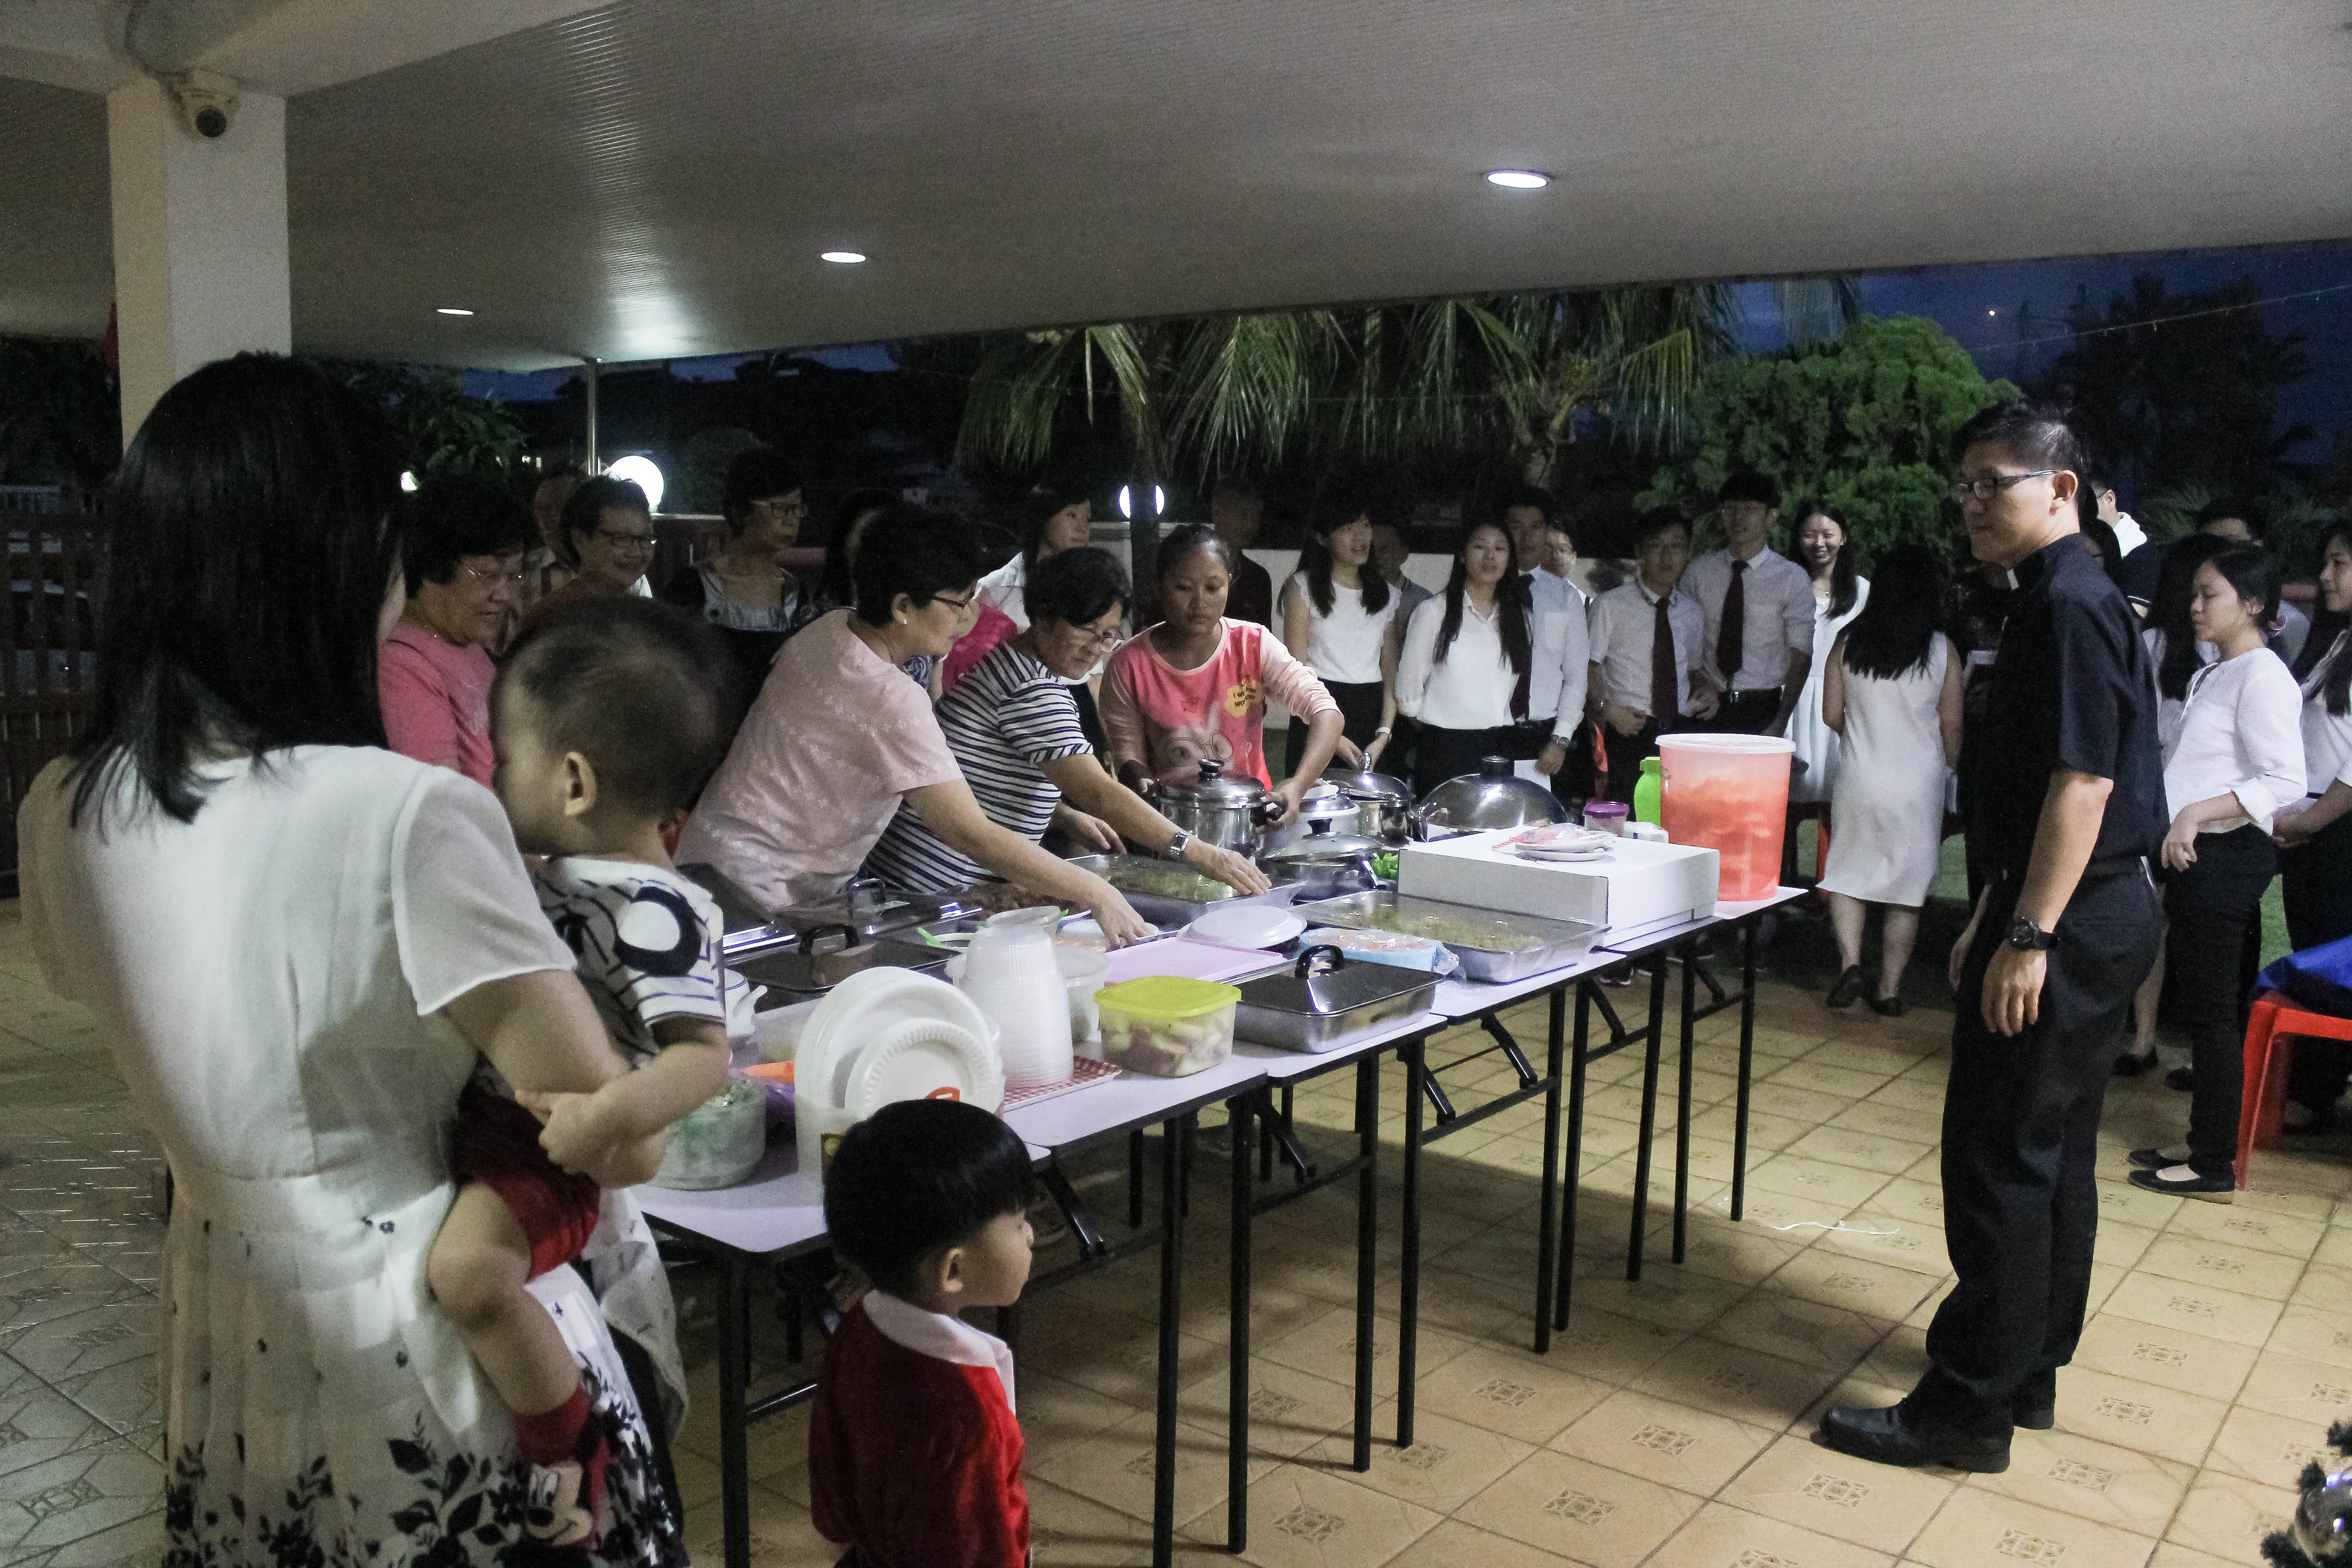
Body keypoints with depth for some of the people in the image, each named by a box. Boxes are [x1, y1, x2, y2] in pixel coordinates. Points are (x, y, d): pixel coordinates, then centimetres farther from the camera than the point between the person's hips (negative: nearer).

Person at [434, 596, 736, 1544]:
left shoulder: (658, 914, -20)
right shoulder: (562, 873, 10)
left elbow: (703, 1053, -28)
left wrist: (617, 1113, -42)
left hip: (544, 1154, -11)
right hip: (477, 1115, 11)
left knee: (467, 1265, -33)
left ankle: (568, 1453, -10)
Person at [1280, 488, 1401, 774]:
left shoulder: (1385, 594, 14)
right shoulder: (1303, 587, 1)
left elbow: (1390, 668, 9)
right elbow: (1297, 669, -6)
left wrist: (1384, 735, -5)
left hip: (1371, 714, 4)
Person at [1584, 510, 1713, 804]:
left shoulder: (1693, 613, 15)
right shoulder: (1610, 606, -1)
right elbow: (1588, 667, -3)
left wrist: (1702, 692, 5)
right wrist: (1606, 710, -17)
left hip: (1681, 733, 4)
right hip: (1629, 733, -4)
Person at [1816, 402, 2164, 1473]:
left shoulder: (2072, 604, -16)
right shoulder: (2058, 601, 15)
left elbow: (2084, 783, -23)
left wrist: (2028, 937, -24)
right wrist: (1992, 920, 21)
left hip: (2068, 919, -11)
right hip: (2090, 914, 11)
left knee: (2000, 1160, -5)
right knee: (2053, 1154, 16)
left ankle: (1968, 1408, 4)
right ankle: (2027, 1375, 28)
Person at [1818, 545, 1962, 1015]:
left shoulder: (1849, 641, -3)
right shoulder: (1942, 649, -7)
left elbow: (1832, 715, 3)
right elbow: (1951, 726, 0)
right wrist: (1950, 766, 20)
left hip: (1860, 778, 1)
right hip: (1919, 783, -1)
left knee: (1847, 875, 15)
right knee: (1907, 891, 8)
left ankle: (1850, 962, -2)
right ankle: (1889, 989, 10)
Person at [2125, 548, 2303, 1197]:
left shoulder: (2262, 676, -12)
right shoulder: (2214, 675, 17)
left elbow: (2285, 781, -20)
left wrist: (2197, 813, -24)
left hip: (2226, 854, -9)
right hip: (2193, 855, 9)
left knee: (2214, 1006, -4)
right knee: (2200, 1002, 14)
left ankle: (2216, 1165, 3)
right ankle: (2203, 1141, 23)